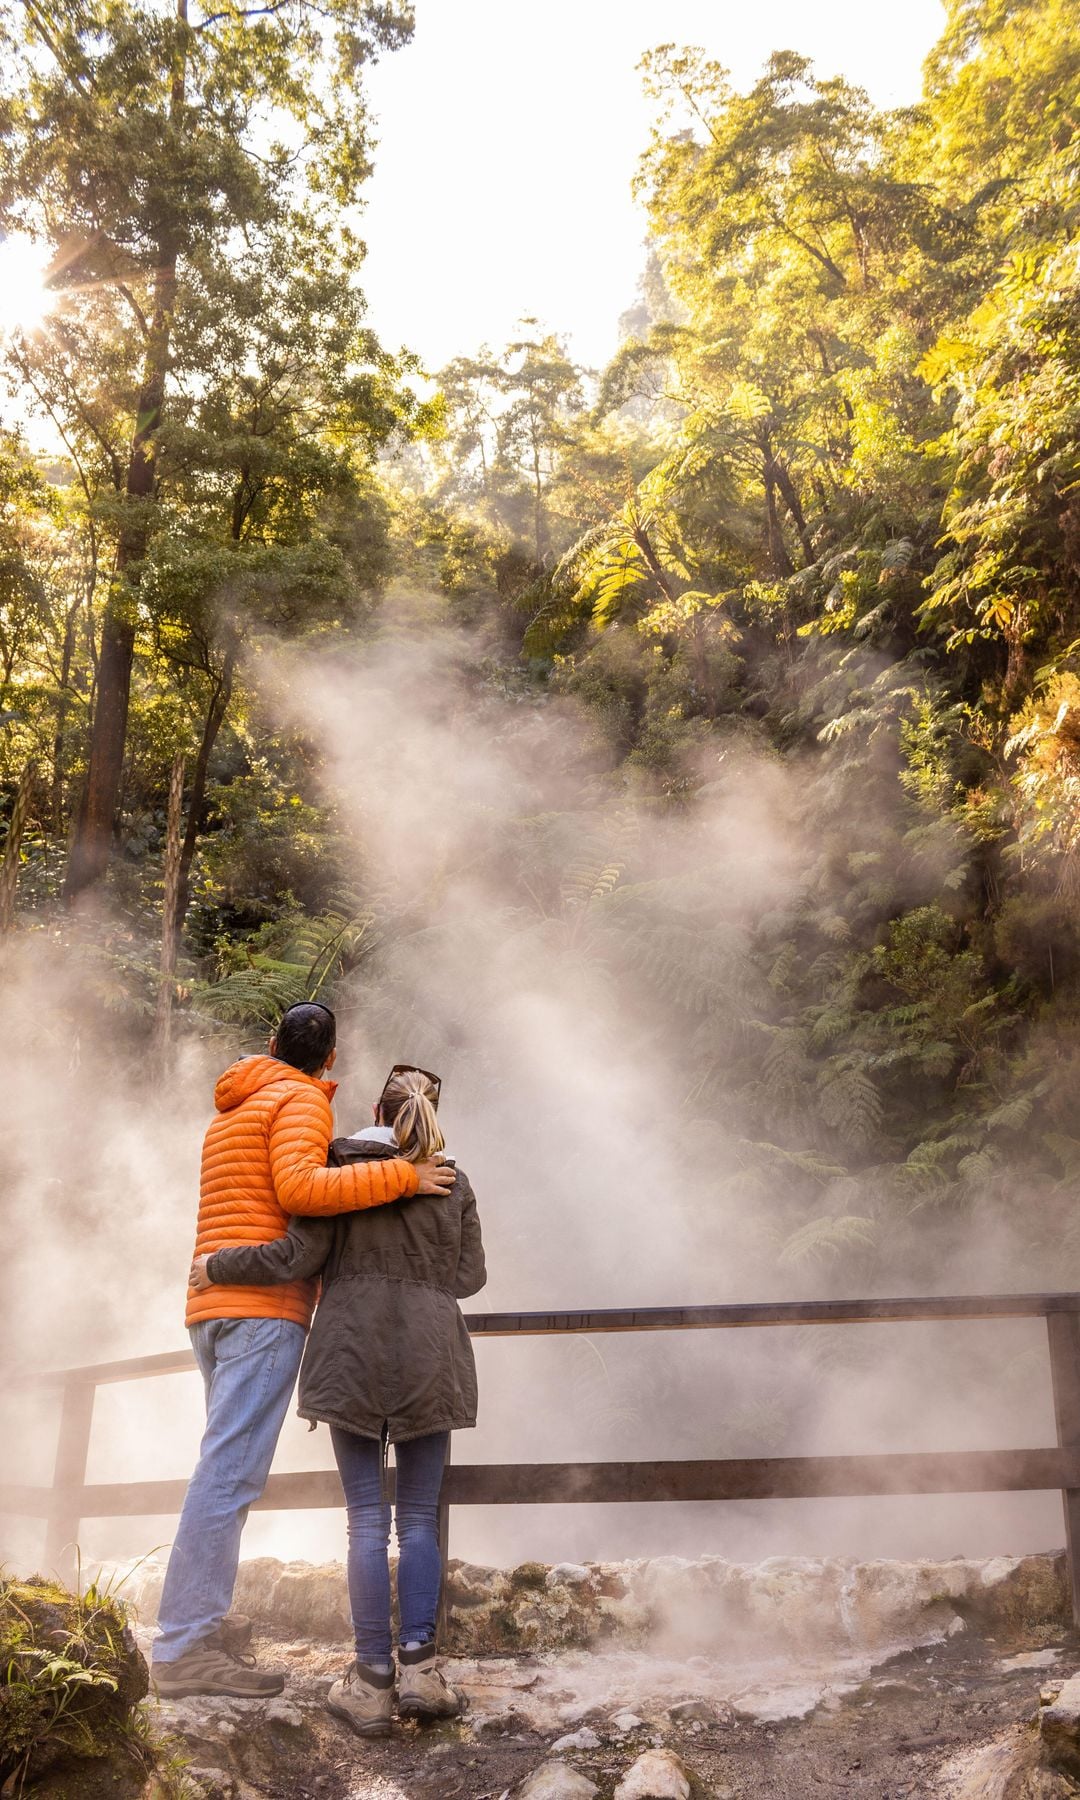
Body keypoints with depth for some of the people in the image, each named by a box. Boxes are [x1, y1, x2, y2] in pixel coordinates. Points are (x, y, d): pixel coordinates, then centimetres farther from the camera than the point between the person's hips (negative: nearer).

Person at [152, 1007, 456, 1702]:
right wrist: (401, 1176, -19)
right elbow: (299, 1188, -21)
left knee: (228, 1468, 13)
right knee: (231, 1471, -12)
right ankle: (185, 1647, -13)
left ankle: (202, 1624, 14)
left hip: (213, 1307, 10)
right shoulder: (302, 1100, -4)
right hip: (267, 1306, -9)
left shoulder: (234, 1112, 25)